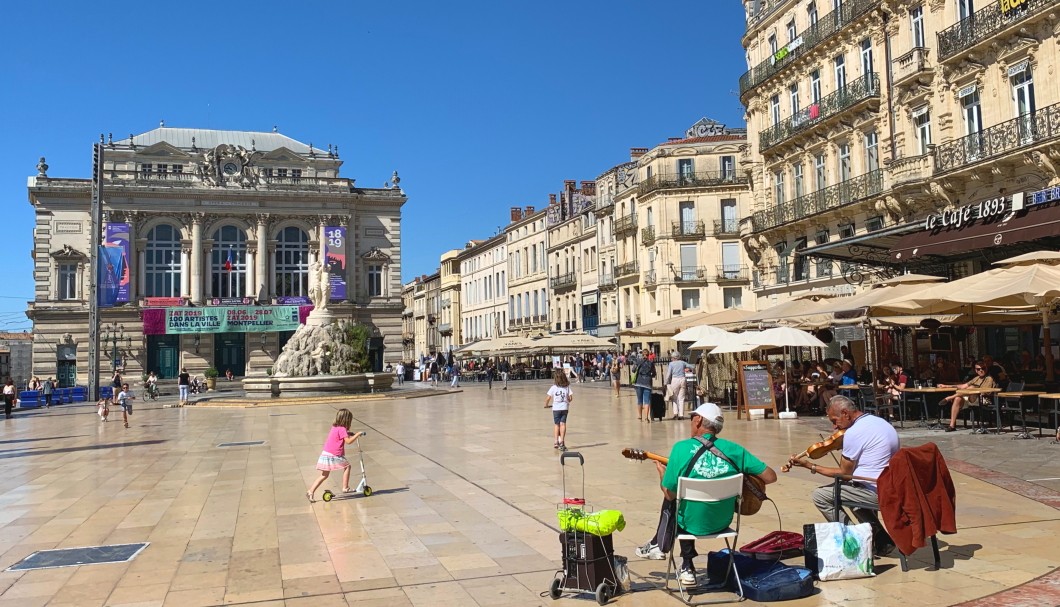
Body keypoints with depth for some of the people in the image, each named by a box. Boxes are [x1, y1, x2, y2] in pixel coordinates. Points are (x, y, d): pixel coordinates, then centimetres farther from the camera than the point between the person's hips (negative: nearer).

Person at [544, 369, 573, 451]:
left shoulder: (553, 387, -5)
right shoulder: (567, 387, -1)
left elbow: (548, 398, -7)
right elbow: (570, 398, -4)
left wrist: (546, 405, 12)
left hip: (556, 408, 0)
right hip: (565, 408, 0)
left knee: (557, 424, 12)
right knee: (563, 424, -1)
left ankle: (556, 442, 11)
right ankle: (561, 442, -8)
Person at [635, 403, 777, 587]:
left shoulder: (682, 448, -17)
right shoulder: (733, 449, -9)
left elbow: (670, 494, -14)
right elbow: (770, 477, -8)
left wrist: (662, 472, 6)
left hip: (692, 523, -3)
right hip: (723, 521, 3)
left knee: (672, 503, 29)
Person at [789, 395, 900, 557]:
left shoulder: (853, 432, -16)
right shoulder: (880, 421, 11)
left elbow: (844, 473, -7)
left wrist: (810, 466, -2)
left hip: (875, 491, -9)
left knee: (820, 495, 1)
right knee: (853, 490, 34)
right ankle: (880, 537, 22)